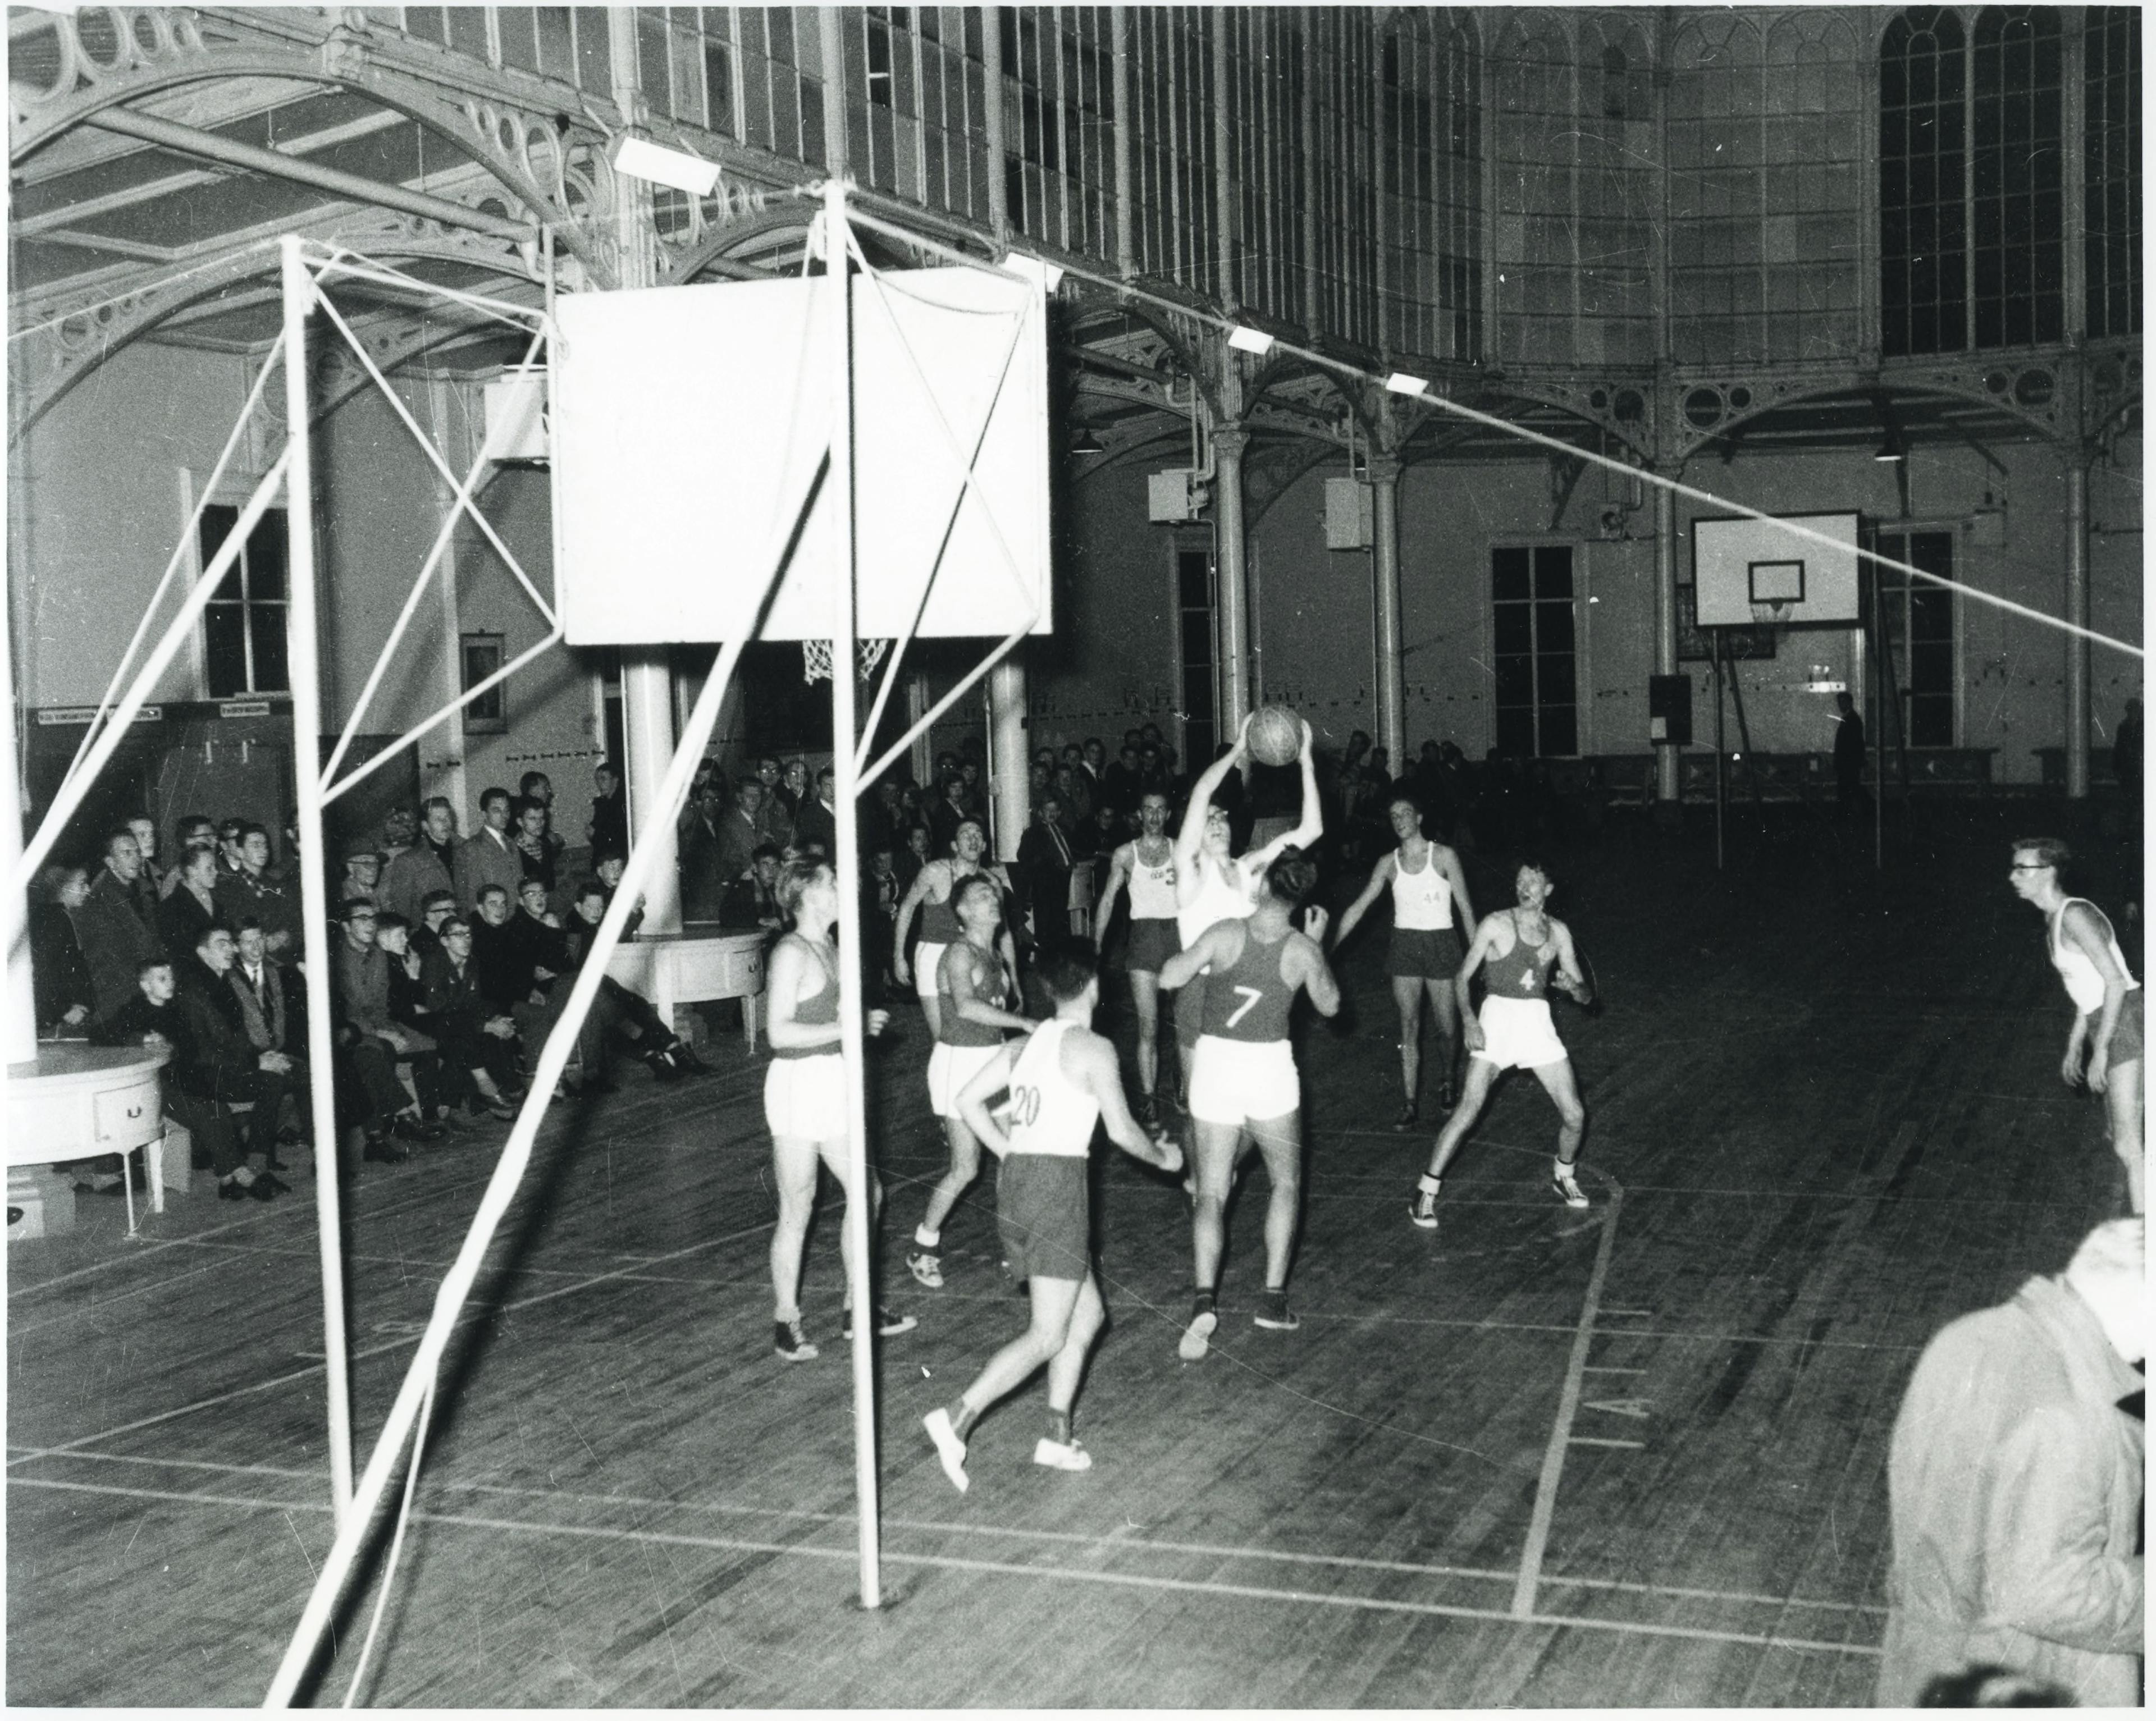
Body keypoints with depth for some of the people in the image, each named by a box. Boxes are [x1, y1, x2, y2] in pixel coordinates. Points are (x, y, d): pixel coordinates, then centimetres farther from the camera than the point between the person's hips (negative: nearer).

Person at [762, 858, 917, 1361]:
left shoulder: (828, 949, 13)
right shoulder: (791, 952, -14)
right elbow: (780, 1032, -19)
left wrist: (863, 1020, 5)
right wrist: (850, 1026, -18)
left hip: (833, 1083, 9)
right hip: (798, 1082, -9)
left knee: (867, 1193, 12)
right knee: (798, 1211, -1)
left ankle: (859, 1309, 22)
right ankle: (785, 1323, 9)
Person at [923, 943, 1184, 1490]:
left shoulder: (1026, 1044, 13)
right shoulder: (1093, 1048, -6)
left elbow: (969, 1100, 10)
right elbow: (1122, 1131, -9)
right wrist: (1163, 1157, 9)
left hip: (1015, 1182, 8)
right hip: (1059, 1185, -8)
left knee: (1088, 1314, 19)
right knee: (1047, 1337, -4)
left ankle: (1057, 1436, 17)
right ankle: (956, 1418, -16)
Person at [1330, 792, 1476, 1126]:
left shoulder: (1443, 857, -4)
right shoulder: (1389, 864, 4)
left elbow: (1465, 908, -1)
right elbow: (1358, 908, 5)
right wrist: (1329, 946, -1)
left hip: (1441, 943, -2)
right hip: (1405, 944, 2)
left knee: (1447, 1027, 3)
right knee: (1409, 1026, -2)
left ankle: (1446, 1082, 31)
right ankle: (1411, 1103, 1)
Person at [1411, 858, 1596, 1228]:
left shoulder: (1558, 931, 10)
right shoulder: (1497, 925, -1)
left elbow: (1585, 995, 13)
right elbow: (1462, 977, 0)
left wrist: (1574, 986, -12)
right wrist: (1469, 1020, -16)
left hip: (1538, 1023, 4)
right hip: (1498, 1018, -4)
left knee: (1574, 1115, 2)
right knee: (1469, 1109, -15)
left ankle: (1564, 1176, 31)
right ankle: (1425, 1193, -8)